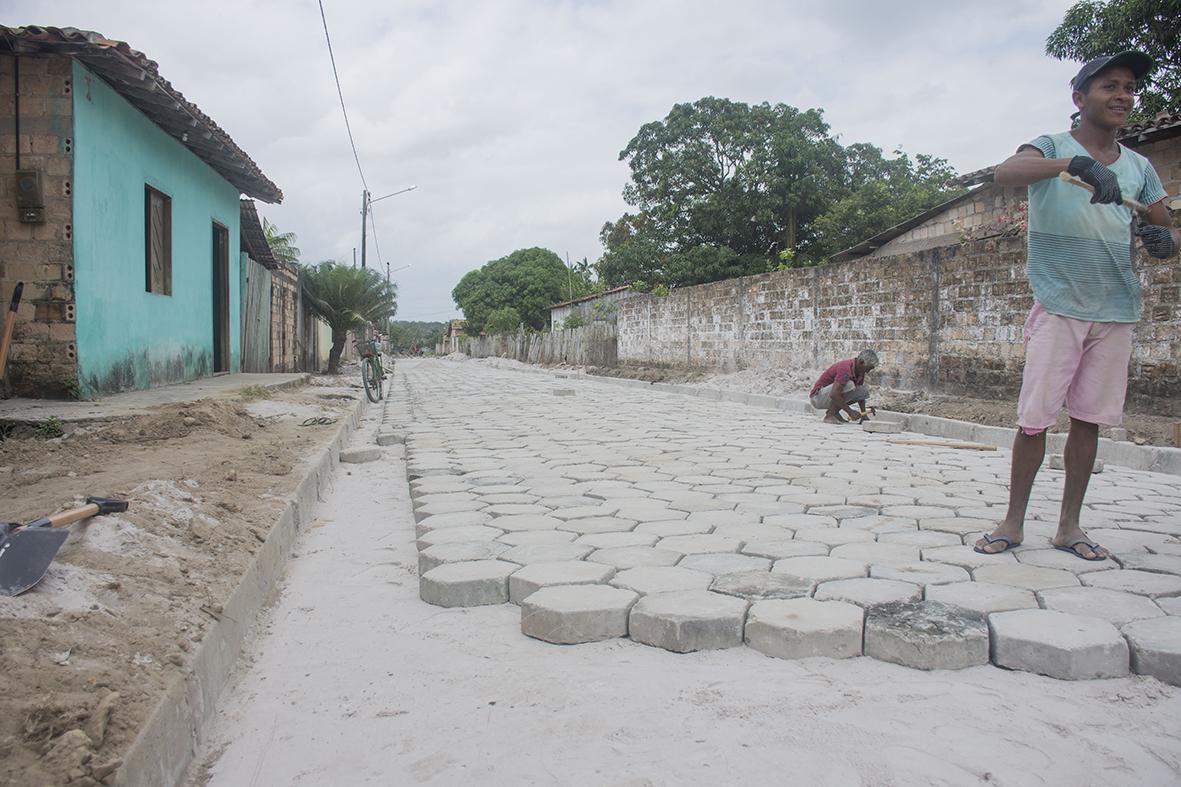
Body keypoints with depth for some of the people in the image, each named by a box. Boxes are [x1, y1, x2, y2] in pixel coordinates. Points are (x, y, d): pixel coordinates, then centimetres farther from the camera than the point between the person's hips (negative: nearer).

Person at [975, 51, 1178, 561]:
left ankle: (1069, 525, 15)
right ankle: (1014, 522, 7)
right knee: (1035, 418, -5)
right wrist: (1075, 163, -38)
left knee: (1089, 420, 6)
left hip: (1117, 311, 4)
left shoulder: (1139, 167, 14)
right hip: (1057, 307, -4)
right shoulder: (1052, 148, 1)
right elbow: (1005, 172, -22)